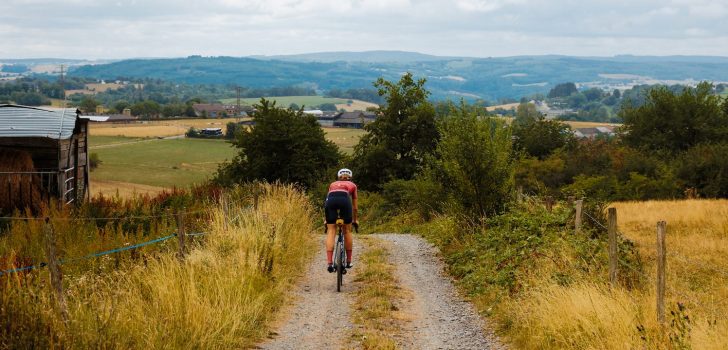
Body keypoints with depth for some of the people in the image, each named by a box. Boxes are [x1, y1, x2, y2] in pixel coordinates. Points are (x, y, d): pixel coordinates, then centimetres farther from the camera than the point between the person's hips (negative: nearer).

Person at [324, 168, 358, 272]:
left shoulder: (333, 184, 37)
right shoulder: (352, 185, 34)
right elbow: (355, 207, 39)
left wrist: (326, 220, 49)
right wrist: (355, 220, 52)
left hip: (330, 199, 1)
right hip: (344, 199, -1)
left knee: (331, 231, 3)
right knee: (347, 231, 14)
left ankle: (330, 263, -8)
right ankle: (348, 262, 17)